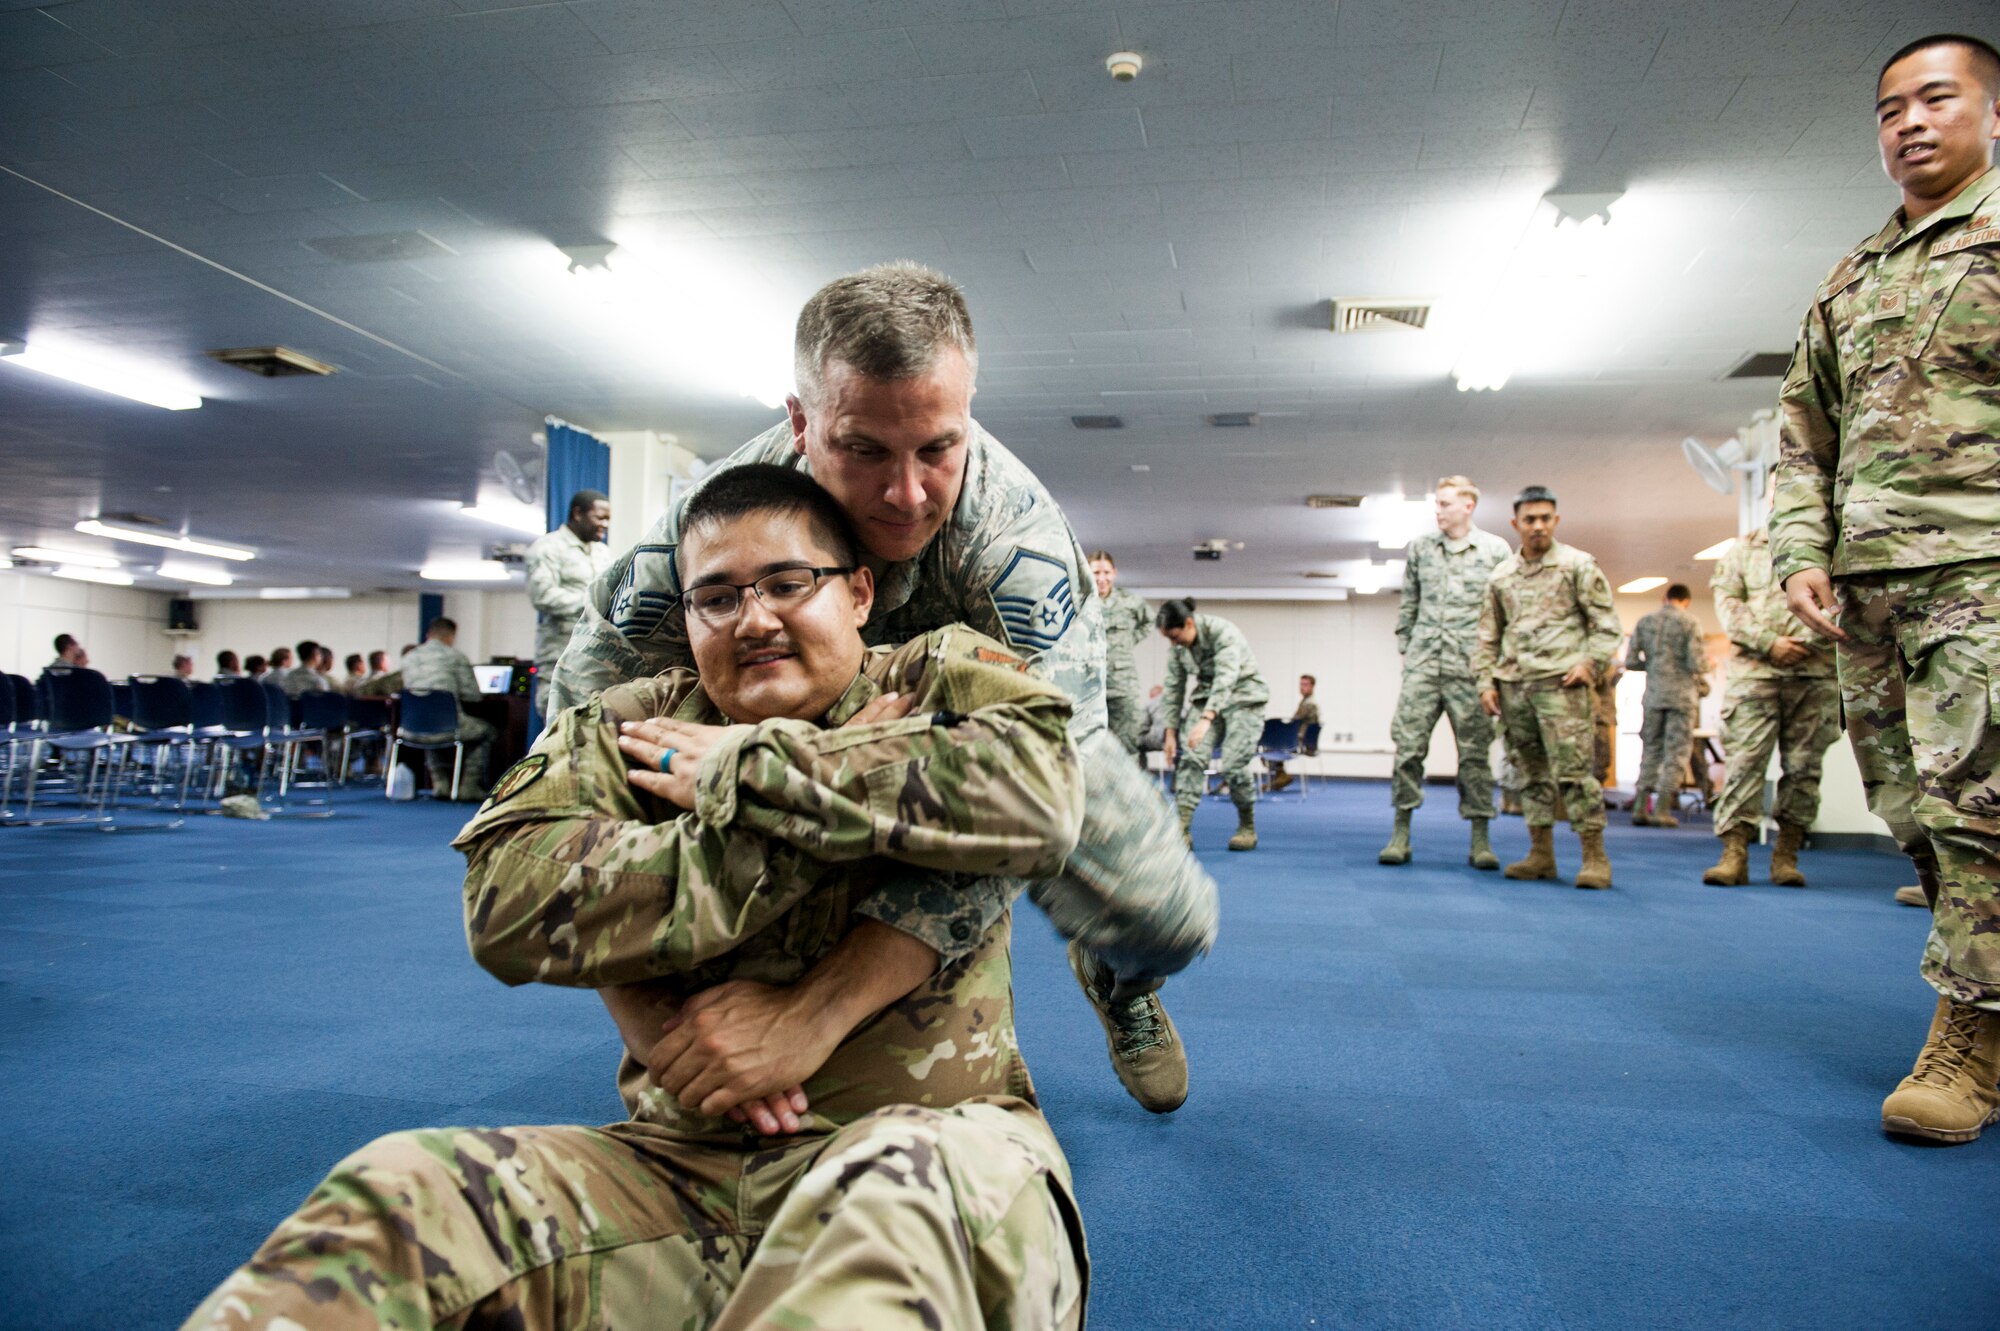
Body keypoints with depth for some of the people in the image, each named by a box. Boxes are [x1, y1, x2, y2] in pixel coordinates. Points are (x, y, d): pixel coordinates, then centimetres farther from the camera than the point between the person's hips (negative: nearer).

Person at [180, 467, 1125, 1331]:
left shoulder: (946, 679, 5)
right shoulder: (628, 730, 10)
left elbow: (1037, 795, -19)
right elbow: (508, 902, -9)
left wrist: (749, 770, -13)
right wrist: (835, 785, -12)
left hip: (927, 1136, -2)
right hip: (682, 1166, 3)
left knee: (911, 1193, -37)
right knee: (397, 1193, -20)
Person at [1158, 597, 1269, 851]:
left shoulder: (1223, 633, -26)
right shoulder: (1177, 647, -6)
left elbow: (1225, 679, -39)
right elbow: (1174, 689, 1)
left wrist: (1206, 719, -51)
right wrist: (1171, 732, -2)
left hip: (1243, 697, -5)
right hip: (1206, 697, 5)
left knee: (1233, 764, -16)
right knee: (1191, 757, -15)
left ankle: (1247, 828, 6)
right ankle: (1181, 828, -21)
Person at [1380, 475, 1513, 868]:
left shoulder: (1496, 550, 4)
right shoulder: (1420, 547, 11)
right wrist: (1405, 647, 11)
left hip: (1470, 667, -2)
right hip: (1423, 665, 2)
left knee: (1475, 751, 1)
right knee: (1407, 744, -3)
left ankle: (1480, 840, 8)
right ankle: (1401, 834, 4)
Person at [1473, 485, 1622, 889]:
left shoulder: (1578, 565, 4)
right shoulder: (1502, 574, 14)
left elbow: (1605, 622, 3)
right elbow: (1488, 634, 18)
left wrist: (1590, 662, -9)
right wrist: (1486, 681, 9)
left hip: (1560, 682, -5)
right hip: (1513, 685, 5)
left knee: (1572, 769, -11)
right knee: (1531, 770, 8)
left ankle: (1595, 856, -6)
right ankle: (1541, 854, 14)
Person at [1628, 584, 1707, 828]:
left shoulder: (1644, 622, 6)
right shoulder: (1690, 623, -5)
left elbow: (1630, 662, 3)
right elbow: (1696, 664, -12)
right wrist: (1707, 665, 10)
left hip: (1653, 695, 4)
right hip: (1682, 695, -4)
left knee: (1651, 749, 11)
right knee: (1676, 752, 2)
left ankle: (1640, 808, 8)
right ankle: (1662, 811, 0)